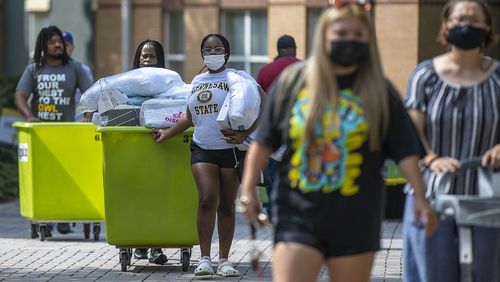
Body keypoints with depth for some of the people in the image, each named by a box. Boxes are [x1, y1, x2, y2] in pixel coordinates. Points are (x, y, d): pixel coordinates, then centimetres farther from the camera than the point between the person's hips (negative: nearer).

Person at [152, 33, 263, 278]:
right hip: (202, 148, 2)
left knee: (226, 204, 3)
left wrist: (244, 134, -17)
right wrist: (166, 134, 21)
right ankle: (204, 258, -12)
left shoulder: (238, 78, 1)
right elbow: (189, 117, 26)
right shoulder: (197, 81, 17)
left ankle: (224, 260, 11)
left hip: (230, 149, -2)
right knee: (207, 199, -14)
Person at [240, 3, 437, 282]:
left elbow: (405, 151, 0)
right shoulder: (293, 81, 3)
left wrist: (420, 197, -8)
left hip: (356, 221, 1)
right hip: (298, 216, 0)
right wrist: (248, 188, 4)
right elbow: (264, 142, 7)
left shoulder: (379, 92, 2)